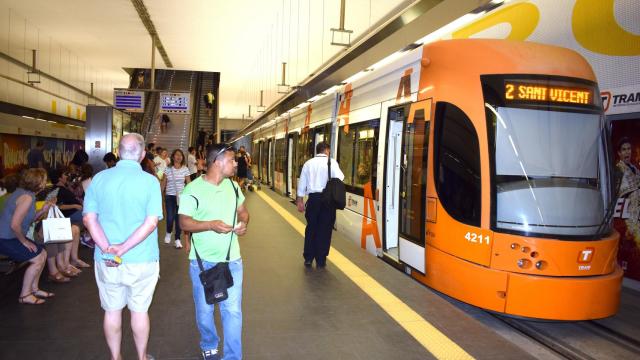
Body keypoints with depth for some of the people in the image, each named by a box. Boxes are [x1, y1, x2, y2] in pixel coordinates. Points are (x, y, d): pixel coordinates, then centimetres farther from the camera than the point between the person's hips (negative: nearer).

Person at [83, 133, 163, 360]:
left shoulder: (99, 178, -2)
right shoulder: (150, 181, -11)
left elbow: (89, 219, -7)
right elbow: (151, 222, -18)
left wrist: (107, 248, -14)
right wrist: (124, 248, -15)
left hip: (106, 260, 2)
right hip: (141, 259, -2)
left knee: (112, 311, 17)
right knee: (139, 311, 14)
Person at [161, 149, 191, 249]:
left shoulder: (185, 169, 0)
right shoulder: (167, 169, 0)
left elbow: (189, 183, 2)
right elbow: (163, 183, 5)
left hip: (181, 196, 0)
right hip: (169, 196, 0)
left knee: (179, 218, 1)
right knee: (170, 217, -7)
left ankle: (177, 239, 13)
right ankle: (168, 233, 25)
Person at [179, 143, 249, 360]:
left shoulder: (232, 186, 3)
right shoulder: (193, 190, -13)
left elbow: (242, 210, 15)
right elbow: (184, 222, -13)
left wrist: (244, 222, -8)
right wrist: (211, 225, -27)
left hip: (232, 259, 3)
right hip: (203, 261, -3)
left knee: (233, 311, 3)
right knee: (204, 310, 16)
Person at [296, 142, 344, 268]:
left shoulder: (308, 163, 8)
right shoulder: (331, 162, -4)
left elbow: (302, 183, 9)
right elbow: (340, 178, -17)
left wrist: (300, 201, 15)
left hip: (313, 198, 3)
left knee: (311, 228, 14)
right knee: (324, 230, 5)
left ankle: (308, 258, 19)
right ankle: (321, 261, 11)